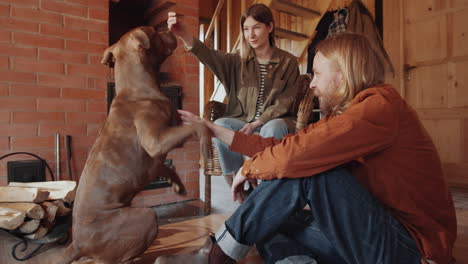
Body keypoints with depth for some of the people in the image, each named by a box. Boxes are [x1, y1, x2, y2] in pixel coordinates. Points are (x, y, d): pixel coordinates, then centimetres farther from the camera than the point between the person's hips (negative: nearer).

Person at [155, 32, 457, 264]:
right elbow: (284, 146, 6)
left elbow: (298, 151, -30)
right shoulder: (346, 113, 9)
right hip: (376, 233, 9)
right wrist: (217, 130, 9)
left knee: (301, 166, -24)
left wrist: (249, 168, -10)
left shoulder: (381, 105, -18)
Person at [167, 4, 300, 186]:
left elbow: (284, 102, -3)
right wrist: (185, 36, -37)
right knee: (219, 125, -29)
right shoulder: (239, 60, 5)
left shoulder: (288, 61, 2)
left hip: (273, 121, -1)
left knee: (272, 129, -36)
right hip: (242, 121, 2)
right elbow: (211, 56, -16)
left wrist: (257, 123, -16)